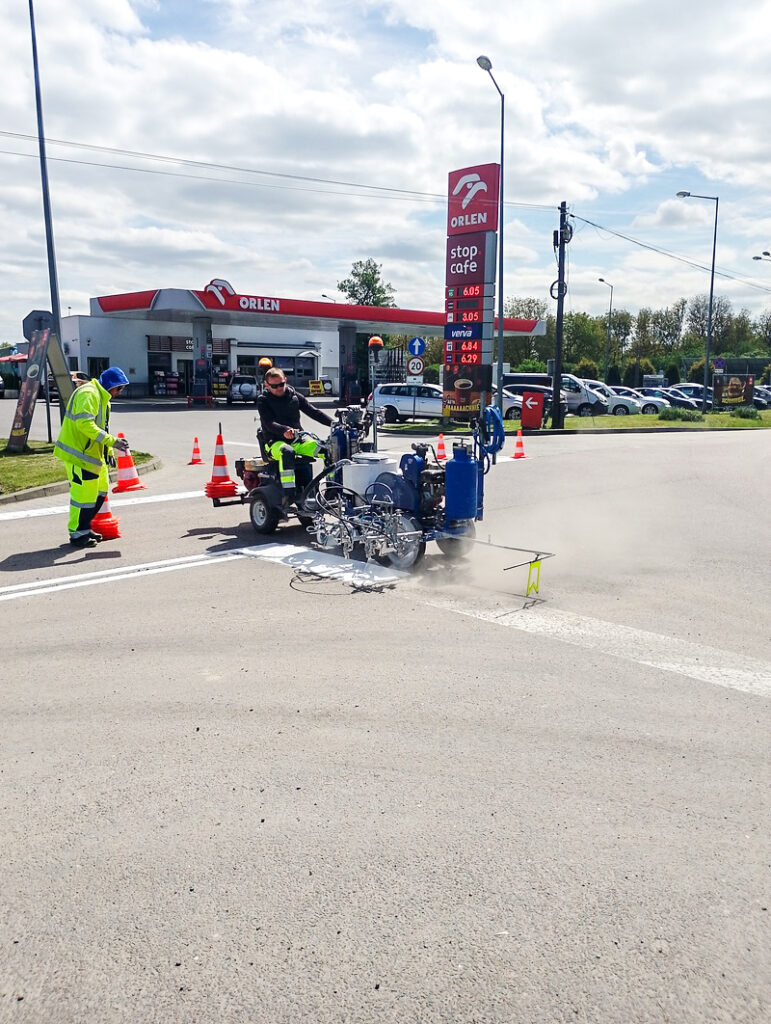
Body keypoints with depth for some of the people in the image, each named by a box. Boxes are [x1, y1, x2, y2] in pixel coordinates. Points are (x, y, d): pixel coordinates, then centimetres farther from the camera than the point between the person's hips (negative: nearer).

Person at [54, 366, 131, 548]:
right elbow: (84, 424, -29)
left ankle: (84, 528, 26)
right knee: (83, 493, -6)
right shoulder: (88, 394, -16)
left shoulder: (102, 397, 18)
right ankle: (77, 534, 6)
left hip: (92, 453, 11)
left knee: (100, 490, 14)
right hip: (78, 453, -11)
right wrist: (111, 441, -30)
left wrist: (109, 453, 21)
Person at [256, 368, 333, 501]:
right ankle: (289, 493, -42)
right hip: (275, 442, -4)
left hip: (297, 440, 4)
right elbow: (269, 423, -15)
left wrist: (333, 423, -12)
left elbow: (313, 411, 5)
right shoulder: (263, 400, 1)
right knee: (287, 452, -41)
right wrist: (285, 430, -38)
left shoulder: (295, 396, 12)